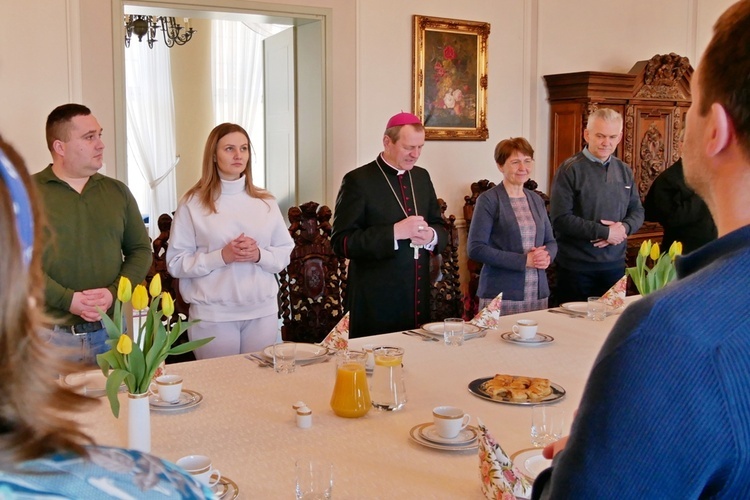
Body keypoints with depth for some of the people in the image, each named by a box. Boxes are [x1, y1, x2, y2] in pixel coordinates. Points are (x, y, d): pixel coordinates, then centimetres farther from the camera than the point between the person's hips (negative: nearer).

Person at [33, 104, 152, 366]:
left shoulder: (117, 191, 10)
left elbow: (141, 249, 10)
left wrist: (114, 292, -7)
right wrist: (69, 300, -17)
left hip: (108, 331, 4)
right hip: (50, 334, -3)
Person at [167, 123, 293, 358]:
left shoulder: (265, 201, 6)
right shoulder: (193, 203, -3)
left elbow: (285, 253, 8)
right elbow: (176, 262, -5)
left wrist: (259, 255, -12)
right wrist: (221, 256, -17)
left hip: (263, 312, 3)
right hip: (213, 316, -3)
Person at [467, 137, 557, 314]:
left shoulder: (536, 200, 12)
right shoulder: (488, 200, -6)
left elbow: (551, 242, 18)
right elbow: (475, 248, -13)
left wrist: (546, 256, -6)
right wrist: (523, 261, -17)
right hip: (500, 295, -5)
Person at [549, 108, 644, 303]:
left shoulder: (624, 171, 10)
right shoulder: (570, 170, -8)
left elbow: (637, 211, 14)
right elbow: (561, 219, -16)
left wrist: (624, 228, -9)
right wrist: (604, 232, -17)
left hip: (615, 264, 5)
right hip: (577, 266, -5)